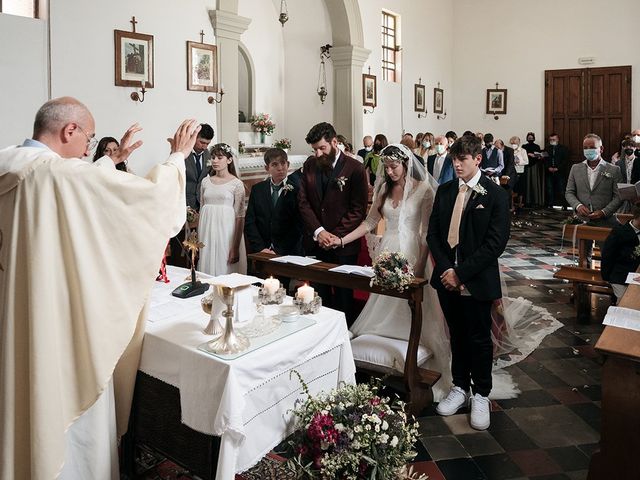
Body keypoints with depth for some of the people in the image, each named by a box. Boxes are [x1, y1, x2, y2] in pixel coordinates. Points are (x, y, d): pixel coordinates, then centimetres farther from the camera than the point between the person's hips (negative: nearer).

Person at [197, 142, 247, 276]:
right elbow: (201, 210, 14)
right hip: (207, 232, 4)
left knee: (225, 270, 0)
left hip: (226, 231, -4)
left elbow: (240, 216, -7)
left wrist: (235, 248, -12)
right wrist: (197, 239, 8)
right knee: (207, 267, 8)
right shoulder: (205, 181, 9)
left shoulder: (237, 184, -4)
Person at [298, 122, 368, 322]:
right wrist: (318, 231, -9)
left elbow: (358, 210, -7)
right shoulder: (309, 165, 8)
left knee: (343, 296, 6)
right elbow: (303, 202, 4)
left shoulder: (355, 168, -5)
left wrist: (336, 236, -13)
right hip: (315, 242, 3)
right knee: (319, 296, 5)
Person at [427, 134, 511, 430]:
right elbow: (433, 233, 5)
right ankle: (460, 387, 32)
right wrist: (445, 269, -8)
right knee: (457, 335, 16)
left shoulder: (495, 195, -7)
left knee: (479, 337, 9)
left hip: (477, 280, -4)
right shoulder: (444, 191, 7)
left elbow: (495, 243, -13)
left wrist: (461, 273, -17)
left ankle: (481, 395, 26)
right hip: (447, 278, 4)